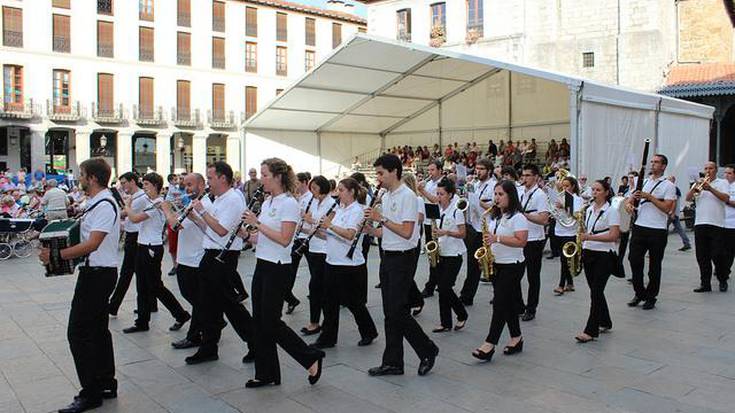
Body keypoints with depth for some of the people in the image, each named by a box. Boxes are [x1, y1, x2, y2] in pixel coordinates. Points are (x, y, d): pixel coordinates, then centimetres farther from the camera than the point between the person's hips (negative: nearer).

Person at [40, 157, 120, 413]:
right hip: (96, 271, 10)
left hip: (97, 274, -10)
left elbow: (91, 245, -25)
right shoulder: (96, 203, 14)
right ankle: (106, 385, 26)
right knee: (98, 330, 15)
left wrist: (56, 255, -22)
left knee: (79, 333, -6)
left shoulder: (104, 205, -19)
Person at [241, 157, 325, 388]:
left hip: (277, 269, -9)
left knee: (271, 322, -4)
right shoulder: (267, 202, 12)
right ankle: (266, 373, 21)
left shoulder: (289, 203, -14)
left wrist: (257, 223, -18)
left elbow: (284, 239, -22)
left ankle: (312, 357, 12)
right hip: (262, 265, 9)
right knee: (259, 321, 10)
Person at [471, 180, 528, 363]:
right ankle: (516, 338, 24)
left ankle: (490, 344, -7)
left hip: (512, 267, -8)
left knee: (500, 303, -8)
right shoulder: (494, 216, 11)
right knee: (508, 303, 13)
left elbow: (521, 242, -21)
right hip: (495, 265, 8)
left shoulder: (517, 217, -13)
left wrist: (497, 238, -27)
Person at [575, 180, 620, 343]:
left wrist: (590, 237, -24)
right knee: (596, 291, 12)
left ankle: (591, 331, -6)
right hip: (588, 254, 7)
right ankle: (605, 323, 27)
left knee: (596, 292, -9)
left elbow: (614, 236, -17)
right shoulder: (589, 210, 12)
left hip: (604, 256, -7)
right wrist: (582, 239, 4)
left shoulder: (611, 211, -9)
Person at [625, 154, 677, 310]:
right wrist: (629, 203, -8)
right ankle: (639, 293, 17)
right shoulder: (644, 181, 13)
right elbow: (630, 198, 15)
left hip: (657, 231, -5)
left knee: (654, 266, 5)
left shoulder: (668, 185, -4)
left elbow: (667, 208, -14)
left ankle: (651, 298, 17)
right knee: (634, 259, 2)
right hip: (639, 227, 5)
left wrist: (649, 196, -19)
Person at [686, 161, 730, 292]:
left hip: (716, 224, -3)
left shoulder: (723, 183, 8)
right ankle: (705, 283, 9)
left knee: (717, 255, -3)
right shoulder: (698, 183, 17)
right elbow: (688, 198, 3)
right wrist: (695, 187, -13)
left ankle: (723, 281, 16)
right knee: (702, 256, 3)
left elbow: (726, 198, -9)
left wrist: (710, 188, -16)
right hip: (700, 223, 3)